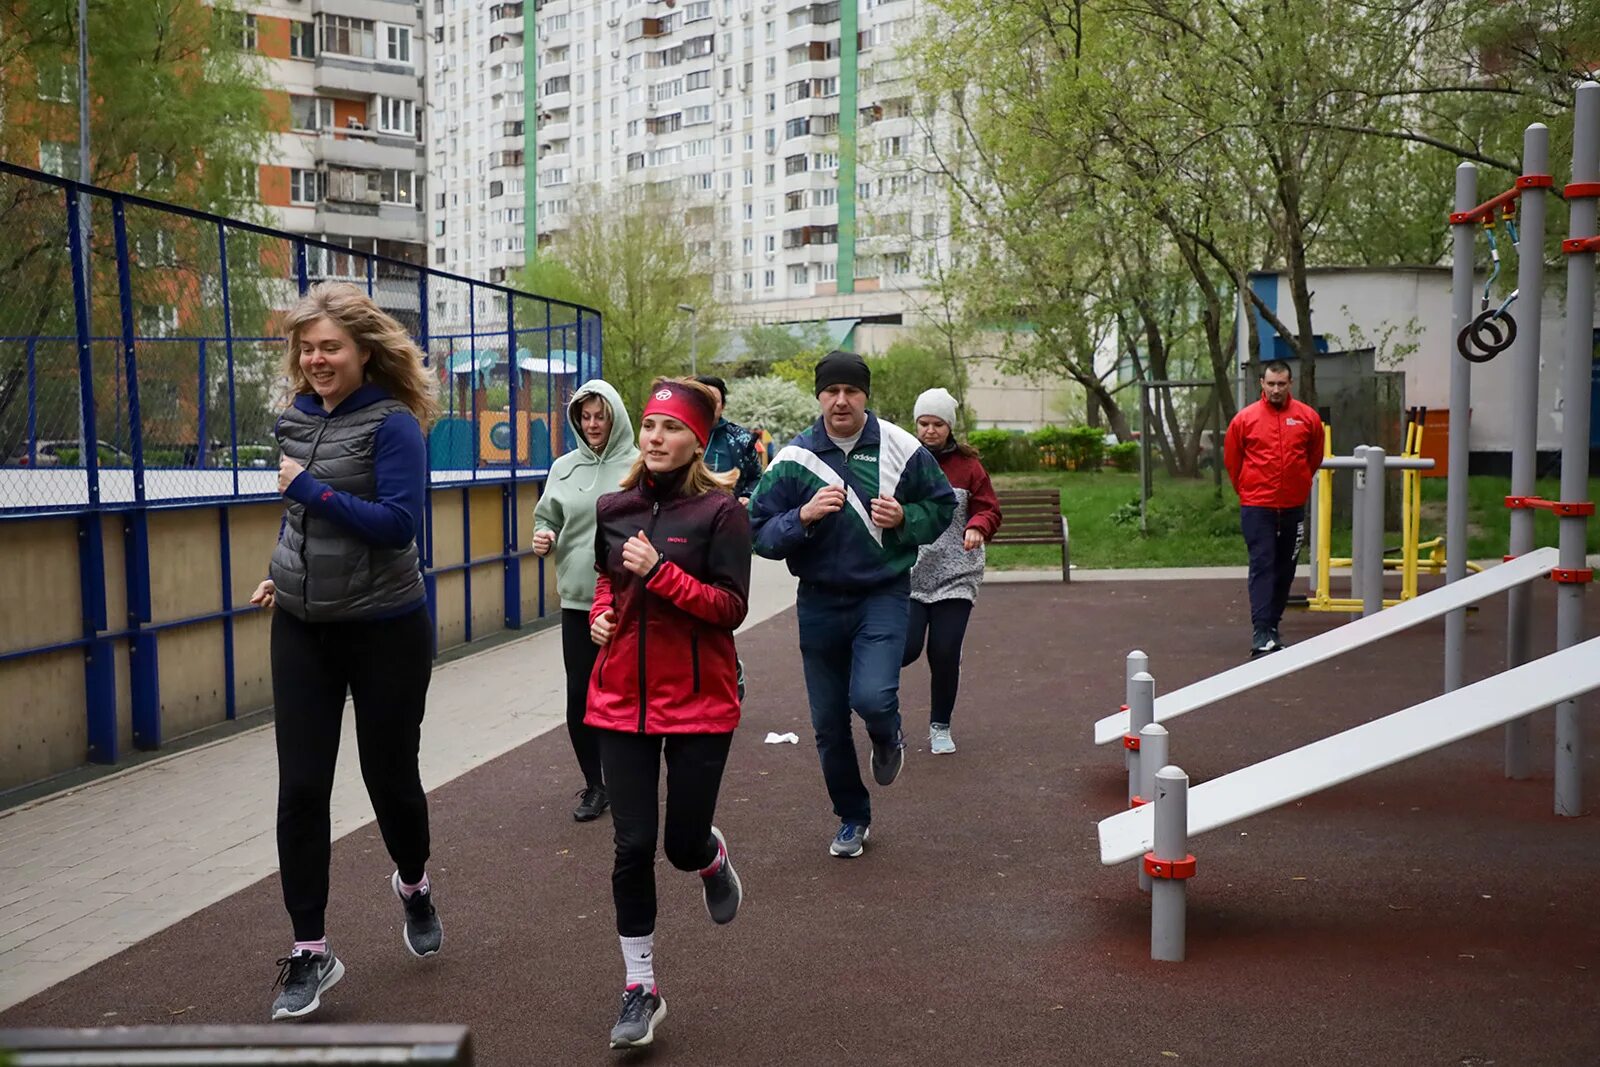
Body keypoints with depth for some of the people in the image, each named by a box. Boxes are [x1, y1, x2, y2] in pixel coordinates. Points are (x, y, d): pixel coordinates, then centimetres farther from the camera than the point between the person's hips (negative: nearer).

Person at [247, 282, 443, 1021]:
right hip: (302, 630, 5)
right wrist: (284, 572, 14)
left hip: (385, 631, -5)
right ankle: (310, 952, 12)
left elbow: (399, 522, -21)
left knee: (389, 774, 9)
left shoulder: (393, 424, -13)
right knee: (300, 788, 1)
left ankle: (414, 885, 41)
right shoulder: (297, 419, 6)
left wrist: (312, 490, -21)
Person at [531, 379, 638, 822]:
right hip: (577, 599, 3)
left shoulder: (639, 467, -3)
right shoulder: (564, 467, 8)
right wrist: (543, 537, -3)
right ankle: (594, 784, 21)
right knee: (579, 693, 4)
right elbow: (546, 517, 17)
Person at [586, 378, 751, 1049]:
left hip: (698, 702, -3)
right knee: (632, 847, 3)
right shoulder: (614, 509, 6)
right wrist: (600, 614, 2)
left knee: (684, 844, 4)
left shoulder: (720, 511, -9)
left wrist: (659, 572, -23)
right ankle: (641, 990, 18)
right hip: (622, 698, 3)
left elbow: (731, 608, -13)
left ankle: (713, 858, 44)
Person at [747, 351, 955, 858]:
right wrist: (803, 516, -23)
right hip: (820, 602, 2)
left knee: (873, 697, -24)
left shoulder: (901, 448, -5)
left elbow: (941, 506, 7)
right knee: (829, 723, 10)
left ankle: (888, 737, 15)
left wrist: (905, 519, -13)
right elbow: (759, 533, -5)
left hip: (883, 594, -2)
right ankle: (852, 818, 33)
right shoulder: (793, 458, -4)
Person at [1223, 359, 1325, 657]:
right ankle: (1261, 634, -12)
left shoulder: (1307, 417, 1)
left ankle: (1273, 625, 26)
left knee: (1285, 569, 12)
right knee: (1262, 566, -8)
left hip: (1293, 507, 3)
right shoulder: (1245, 419, -4)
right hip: (1257, 507, -3)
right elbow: (1231, 460, 8)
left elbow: (1314, 457, 16)